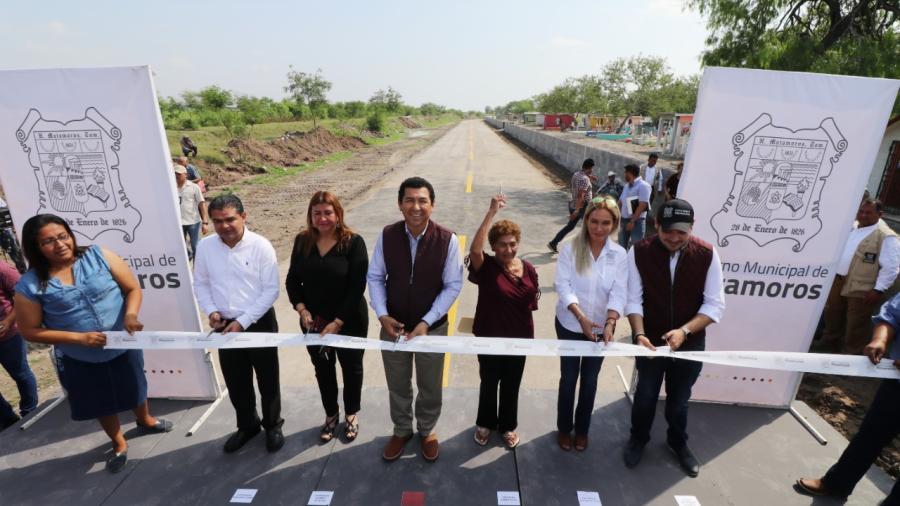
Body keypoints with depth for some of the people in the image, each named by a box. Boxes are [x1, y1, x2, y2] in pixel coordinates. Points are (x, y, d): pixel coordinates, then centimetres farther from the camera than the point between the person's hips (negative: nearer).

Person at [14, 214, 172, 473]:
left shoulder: (98, 255, -14)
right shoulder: (30, 285, -14)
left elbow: (133, 288, -10)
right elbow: (29, 331, -8)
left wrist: (130, 314, -29)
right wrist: (78, 338, -22)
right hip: (80, 360, 0)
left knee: (135, 387, 24)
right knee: (102, 404, 20)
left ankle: (145, 420, 55)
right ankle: (119, 444, 46)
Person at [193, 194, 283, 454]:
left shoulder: (261, 246, -16)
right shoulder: (205, 246, -5)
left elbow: (271, 290, -15)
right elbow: (201, 284, 7)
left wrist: (243, 321, -18)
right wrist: (211, 311, -10)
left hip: (260, 322, -3)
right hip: (225, 325, 4)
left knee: (267, 380, 12)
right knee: (235, 382, 19)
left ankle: (273, 425, 36)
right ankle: (247, 425, 43)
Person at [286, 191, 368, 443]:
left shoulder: (353, 242, -16)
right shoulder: (302, 241, -3)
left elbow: (357, 286, -19)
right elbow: (292, 280, 3)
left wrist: (337, 322, -20)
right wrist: (301, 309, -13)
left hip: (349, 322, -3)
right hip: (314, 322, 4)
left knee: (351, 368, 16)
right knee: (323, 369, 20)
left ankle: (352, 414, 41)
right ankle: (331, 414, 44)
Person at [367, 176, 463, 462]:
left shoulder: (447, 240, -17)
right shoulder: (387, 236, -11)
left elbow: (453, 286, -12)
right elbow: (375, 277, -2)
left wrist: (426, 322, -18)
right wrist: (382, 315, -14)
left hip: (432, 327, -1)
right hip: (393, 326, 2)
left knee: (430, 387, 20)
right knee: (397, 385, 21)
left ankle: (427, 430, 48)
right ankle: (401, 430, 48)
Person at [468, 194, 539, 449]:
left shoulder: (529, 269, -7)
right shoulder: (486, 267, -16)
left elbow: (532, 303, 5)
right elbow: (475, 249, -38)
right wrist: (492, 213, -44)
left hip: (519, 338, 2)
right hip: (489, 337, -2)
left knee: (511, 385, 19)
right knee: (489, 383, 18)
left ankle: (507, 426, 43)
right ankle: (485, 423, 43)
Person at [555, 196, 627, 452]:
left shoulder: (619, 254, -6)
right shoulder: (570, 249, -13)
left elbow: (619, 293, -12)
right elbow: (563, 286, -18)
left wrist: (610, 323, -27)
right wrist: (582, 318, -29)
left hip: (601, 327, 2)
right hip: (570, 326, -2)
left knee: (590, 380, 17)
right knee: (568, 378, 12)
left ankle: (582, 429, 38)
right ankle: (564, 428, 34)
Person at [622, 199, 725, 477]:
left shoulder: (707, 254, -15)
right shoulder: (639, 252, -18)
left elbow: (715, 304, -13)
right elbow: (633, 299, -14)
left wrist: (684, 331, -27)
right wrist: (639, 334, -28)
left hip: (690, 342, 1)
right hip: (651, 340, -1)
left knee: (679, 399, 22)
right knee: (645, 394, 17)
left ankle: (678, 442, 50)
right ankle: (638, 438, 45)